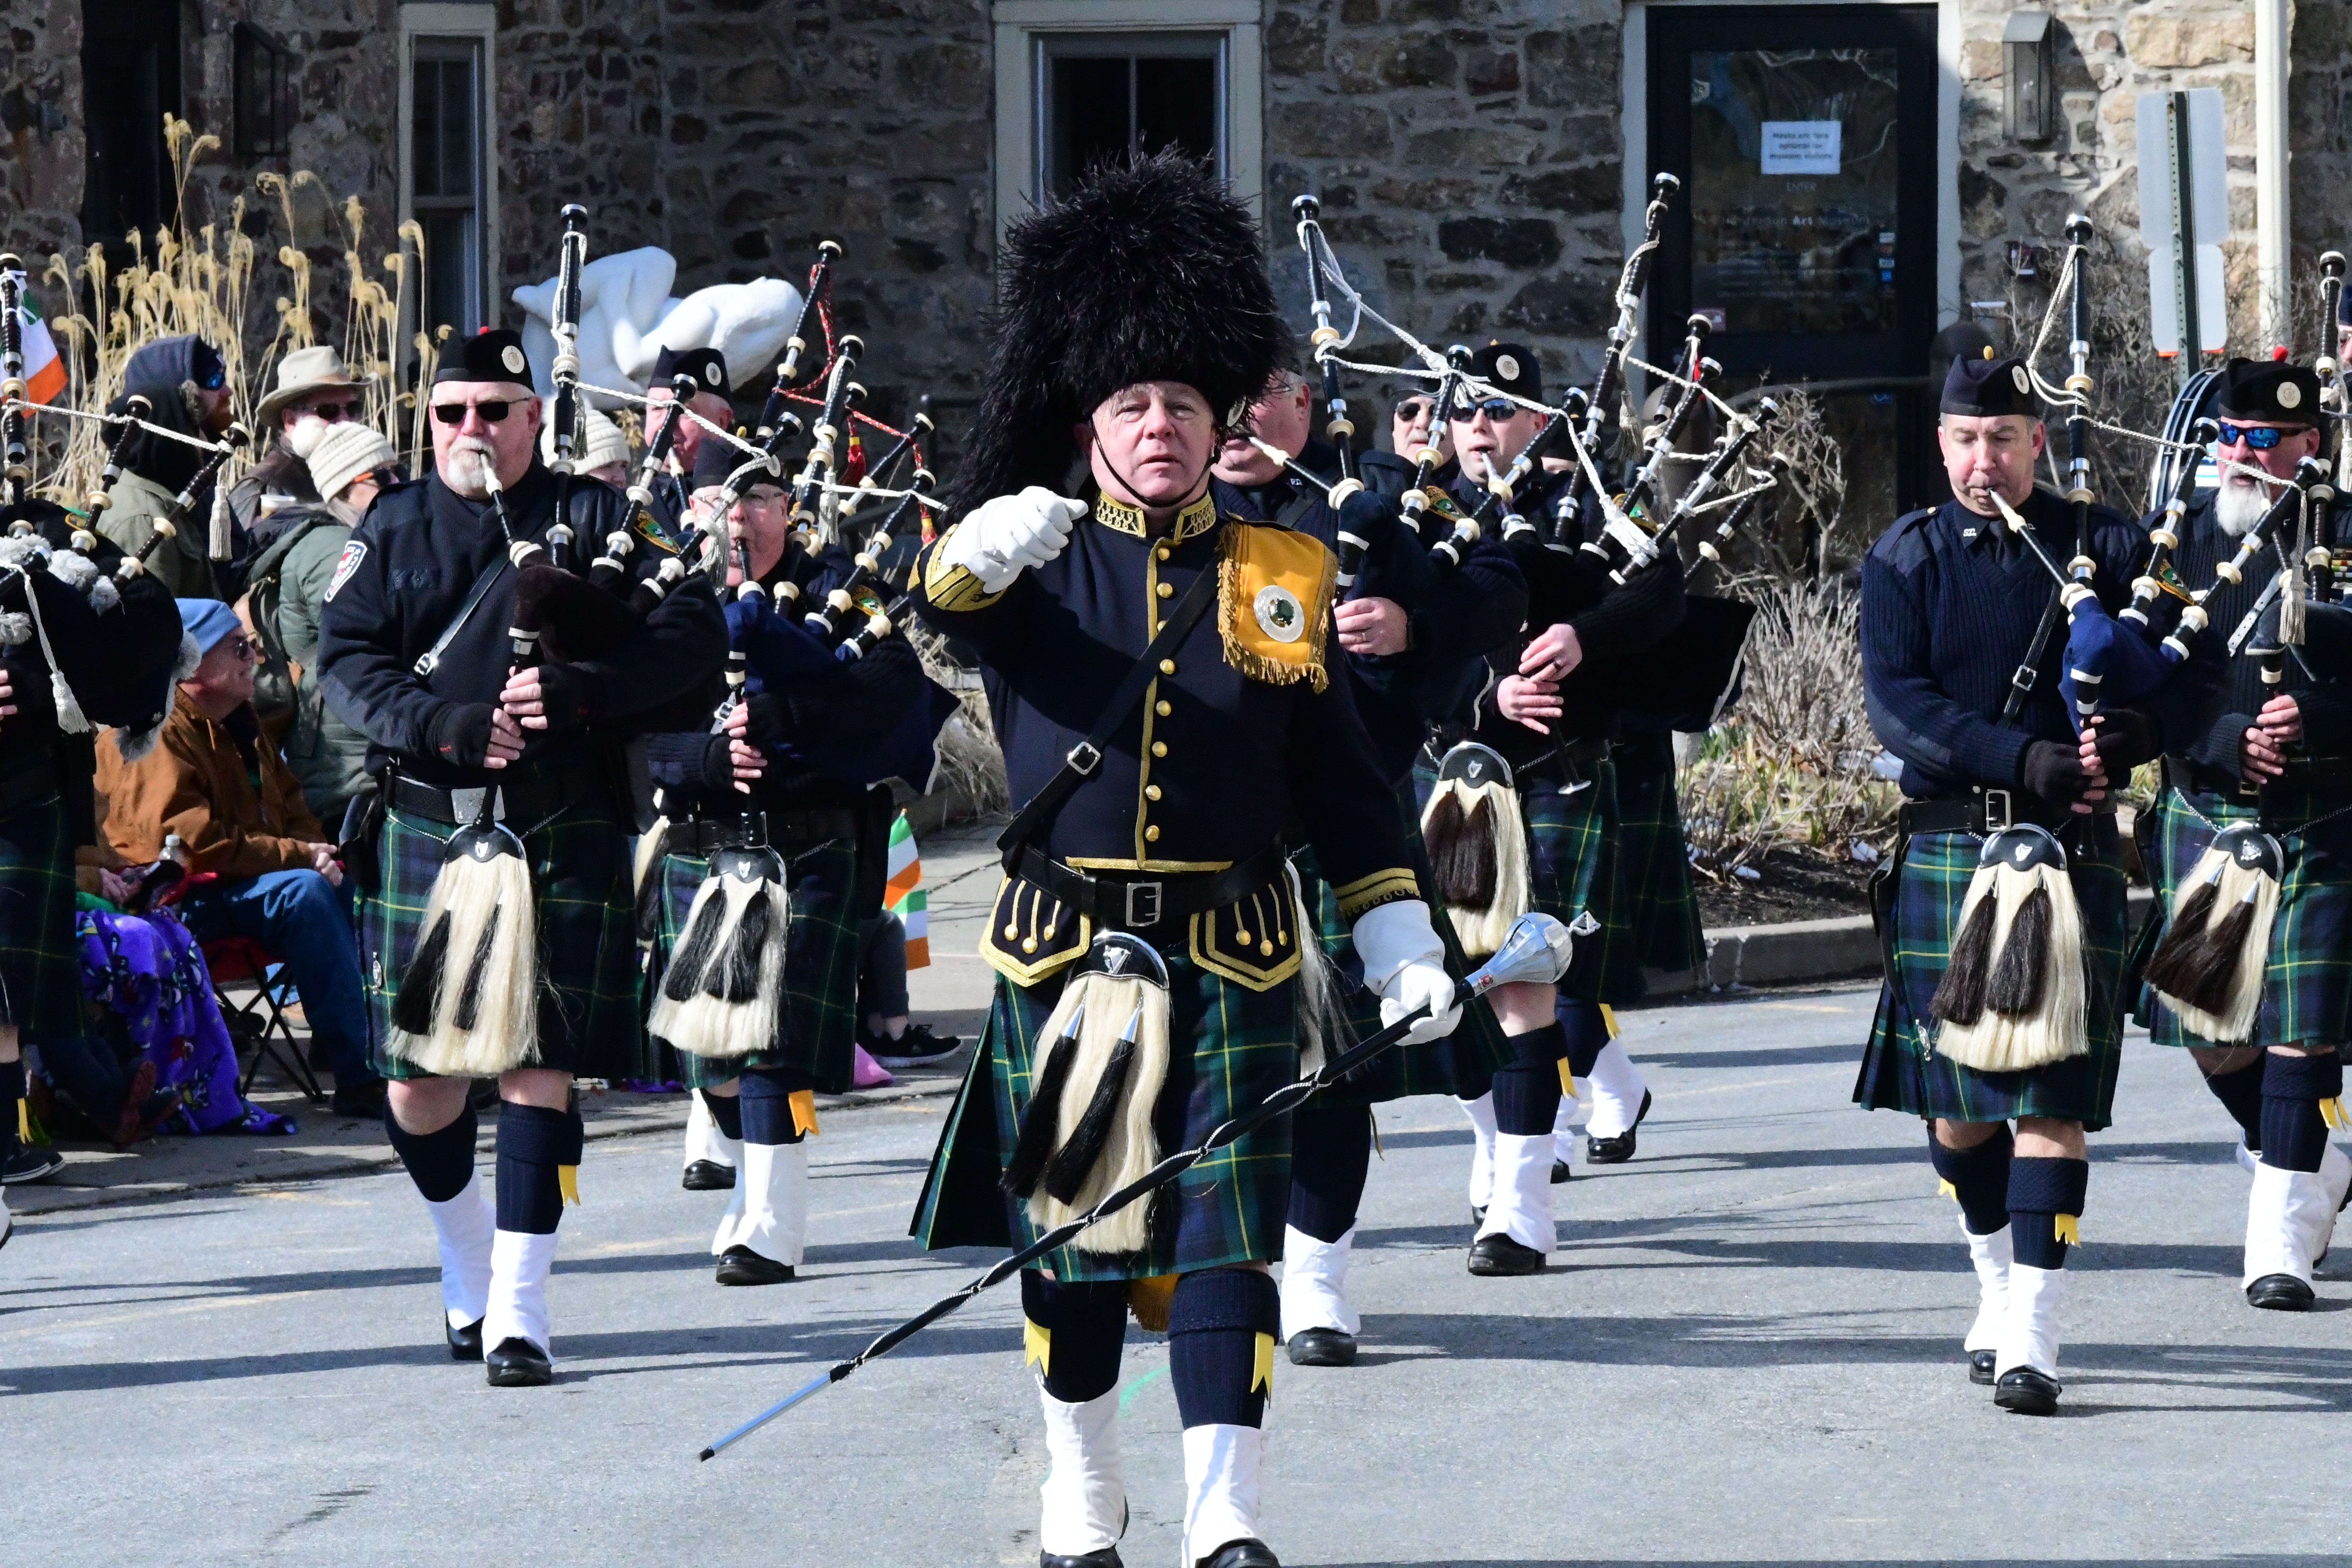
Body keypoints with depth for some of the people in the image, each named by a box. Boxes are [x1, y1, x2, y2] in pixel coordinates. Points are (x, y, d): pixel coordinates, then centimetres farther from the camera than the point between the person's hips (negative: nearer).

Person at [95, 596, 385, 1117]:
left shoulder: (240, 722, 18)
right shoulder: (162, 732, -13)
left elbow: (290, 806, 25)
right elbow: (187, 840, -22)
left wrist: (316, 854, 1)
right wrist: (296, 857, -19)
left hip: (251, 881, 9)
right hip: (183, 897, -9)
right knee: (303, 893, -32)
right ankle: (359, 1079, -35)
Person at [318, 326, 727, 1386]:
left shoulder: (595, 520, 6)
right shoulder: (392, 529, 11)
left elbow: (696, 630, -4)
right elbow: (346, 661, 0)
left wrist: (581, 688, -20)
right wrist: (445, 725, -18)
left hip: (563, 834, -2)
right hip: (423, 827, 2)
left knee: (537, 1069, -7)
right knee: (418, 1078, 4)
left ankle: (518, 1313, -4)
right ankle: (468, 1269, 29)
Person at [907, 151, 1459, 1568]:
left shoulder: (1281, 576, 7)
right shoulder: (1032, 562, 3)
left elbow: (1344, 781, 10)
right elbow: (940, 603, -20)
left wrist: (1402, 936, 4)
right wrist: (978, 554, -43)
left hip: (1233, 961, 0)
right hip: (1065, 954, 0)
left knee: (1228, 1234, -7)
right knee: (1069, 1234, 9)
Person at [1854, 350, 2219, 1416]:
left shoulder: (2100, 548, 5)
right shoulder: (1904, 558, 4)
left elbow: (2199, 667, 5)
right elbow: (1895, 704, -8)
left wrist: (2133, 735, -15)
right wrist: (2023, 758, -21)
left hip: (2071, 846, -1)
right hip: (1946, 841, 1)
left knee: (2053, 1091, -9)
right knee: (1953, 1097, 8)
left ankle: (2031, 1337, -12)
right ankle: (1999, 1287, 30)